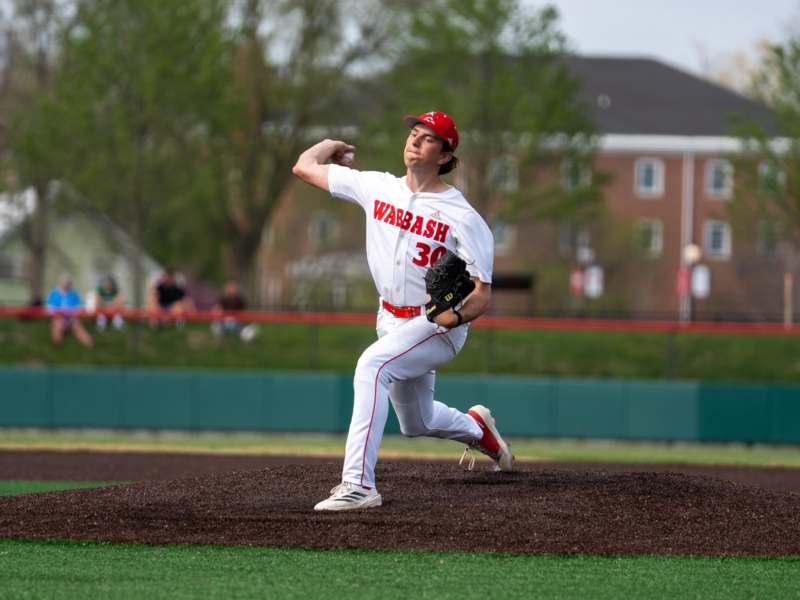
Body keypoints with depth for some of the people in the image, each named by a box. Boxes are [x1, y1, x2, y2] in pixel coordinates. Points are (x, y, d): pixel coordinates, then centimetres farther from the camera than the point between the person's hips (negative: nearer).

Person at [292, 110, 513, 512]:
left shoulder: (462, 216, -16)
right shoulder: (376, 187, -1)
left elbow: (482, 294, -18)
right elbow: (304, 167, 7)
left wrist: (457, 316, -36)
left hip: (439, 327, -7)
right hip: (393, 323, 7)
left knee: (372, 365, -34)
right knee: (416, 423, 21)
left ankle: (359, 483, -40)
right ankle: (477, 428, 57)